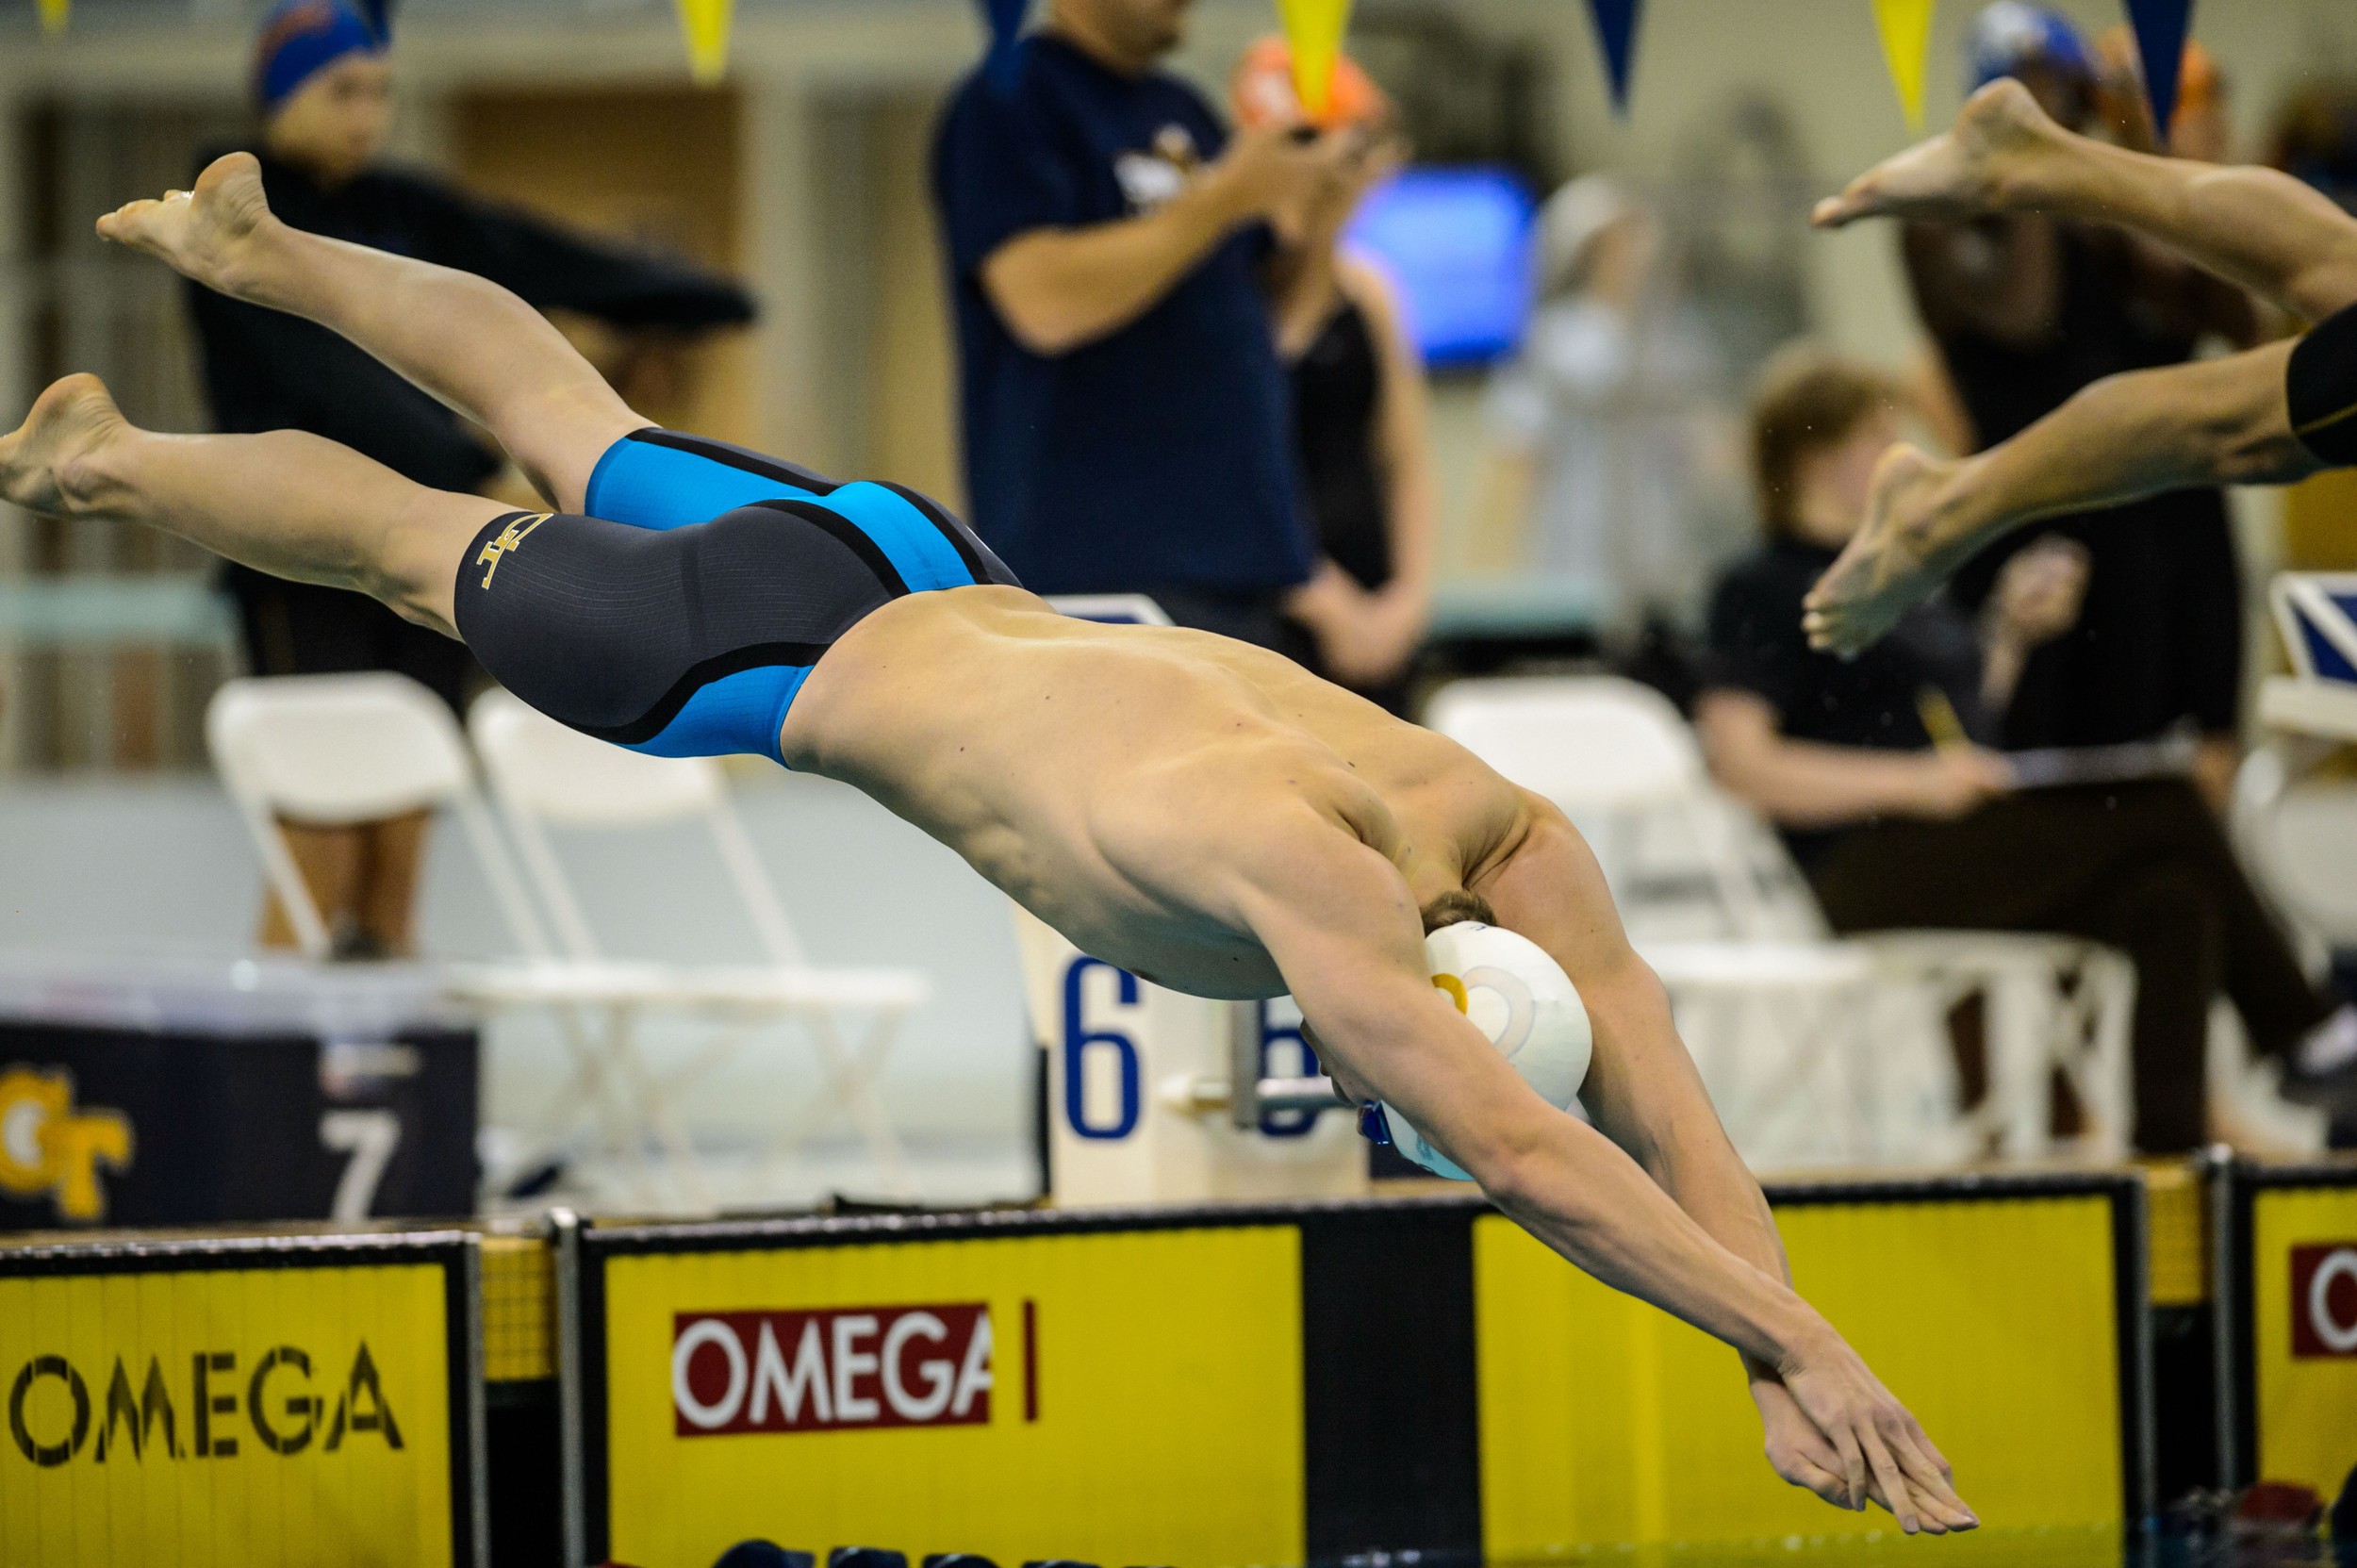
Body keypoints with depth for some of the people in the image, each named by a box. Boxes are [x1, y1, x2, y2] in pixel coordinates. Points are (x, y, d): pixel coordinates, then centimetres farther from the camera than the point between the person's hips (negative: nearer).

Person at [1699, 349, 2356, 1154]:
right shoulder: (1762, 592, -3)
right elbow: (1736, 760, -16)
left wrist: (2011, 629, 17)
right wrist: (1911, 780, -21)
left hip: (1966, 854, 9)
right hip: (1866, 880, -9)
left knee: (2169, 902, -19)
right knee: (2166, 813, -21)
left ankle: (2169, 1137, -24)